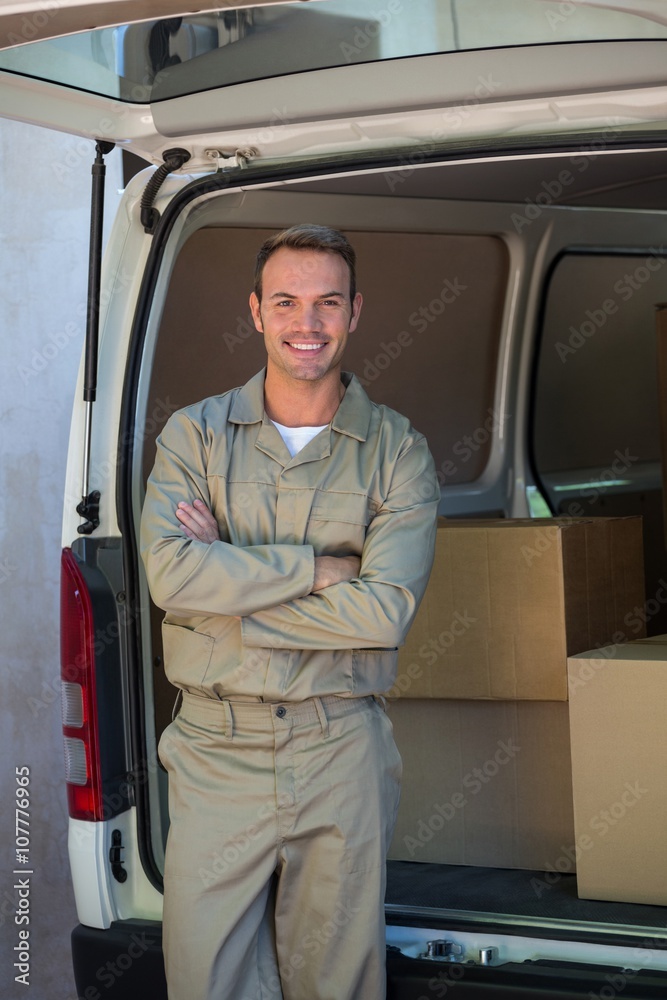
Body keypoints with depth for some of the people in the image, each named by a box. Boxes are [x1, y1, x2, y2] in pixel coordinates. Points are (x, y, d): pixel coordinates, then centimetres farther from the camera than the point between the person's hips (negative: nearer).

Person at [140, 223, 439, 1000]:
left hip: (342, 757, 0)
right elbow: (170, 574, -13)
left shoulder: (396, 451, 1)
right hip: (215, 753, 1)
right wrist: (317, 566, -14)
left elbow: (385, 610, -13)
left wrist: (229, 579, -12)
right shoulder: (194, 434, 3)